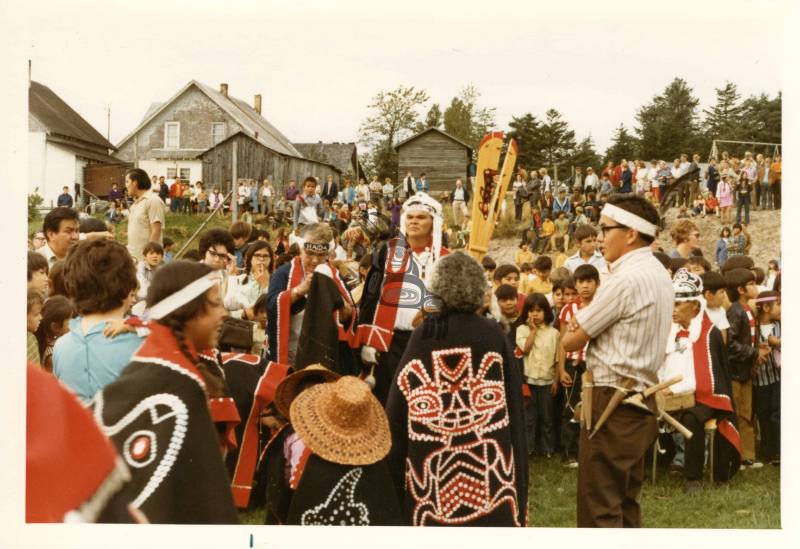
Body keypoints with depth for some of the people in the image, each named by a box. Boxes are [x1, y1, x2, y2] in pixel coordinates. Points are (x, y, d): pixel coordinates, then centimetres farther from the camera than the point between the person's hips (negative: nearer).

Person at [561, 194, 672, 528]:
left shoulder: (625, 279, -18)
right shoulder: (658, 274, 12)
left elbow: (570, 341, -12)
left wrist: (575, 327, 8)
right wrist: (586, 322, 2)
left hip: (613, 403, -10)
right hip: (641, 400, 10)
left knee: (599, 511, -4)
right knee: (626, 505, 15)